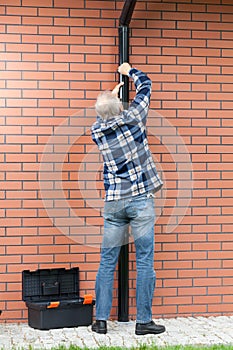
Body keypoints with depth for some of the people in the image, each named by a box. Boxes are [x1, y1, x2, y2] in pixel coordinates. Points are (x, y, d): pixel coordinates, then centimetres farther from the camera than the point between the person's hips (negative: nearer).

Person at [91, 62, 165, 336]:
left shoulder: (96, 131, 2)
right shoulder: (132, 118, -5)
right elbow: (145, 85, 11)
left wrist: (111, 96, 37)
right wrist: (129, 70, 27)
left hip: (113, 202, 3)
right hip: (141, 200, -3)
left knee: (107, 261, 8)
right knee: (144, 261, 2)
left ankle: (101, 320, 11)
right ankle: (144, 321, 5)